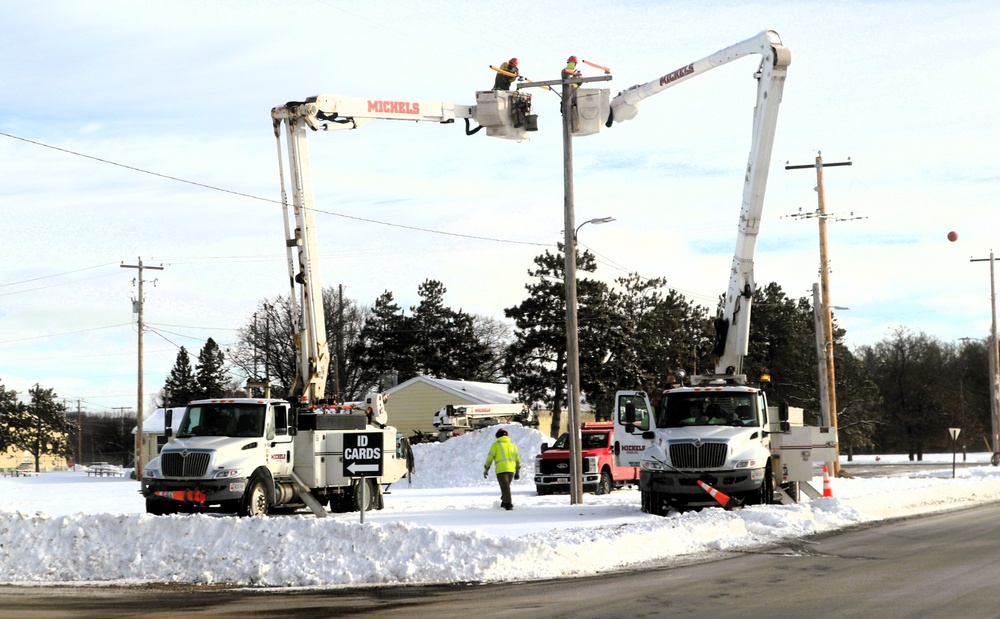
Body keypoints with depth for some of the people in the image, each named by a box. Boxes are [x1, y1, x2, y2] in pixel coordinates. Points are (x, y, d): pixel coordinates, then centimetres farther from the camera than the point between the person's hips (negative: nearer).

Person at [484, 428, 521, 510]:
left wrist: (486, 470, 10)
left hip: (501, 469, -5)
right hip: (511, 469, 5)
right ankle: (504, 502, 24)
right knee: (506, 486, 20)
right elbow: (517, 459, 19)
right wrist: (517, 472, 25)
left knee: (505, 487, -9)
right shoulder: (512, 445, 17)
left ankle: (508, 504, -20)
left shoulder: (496, 445, 2)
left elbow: (490, 458, 1)